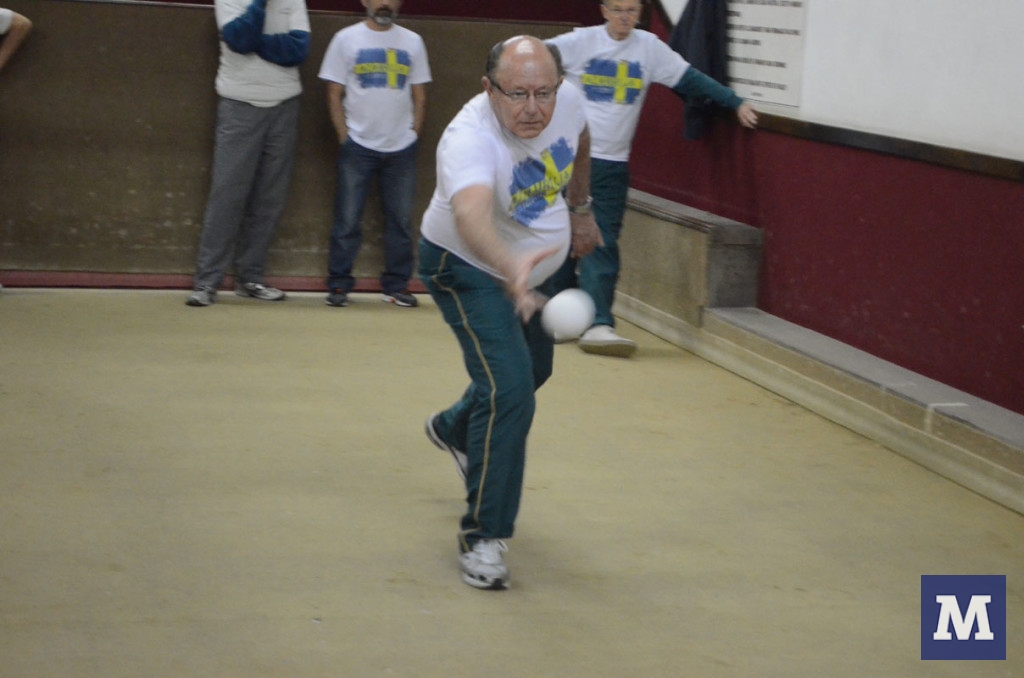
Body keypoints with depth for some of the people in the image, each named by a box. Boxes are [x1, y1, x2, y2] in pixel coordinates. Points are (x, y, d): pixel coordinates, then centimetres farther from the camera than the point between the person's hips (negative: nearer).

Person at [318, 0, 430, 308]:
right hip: (358, 145, -2)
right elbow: (334, 94, 3)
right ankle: (338, 285, 4)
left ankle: (396, 285, 12)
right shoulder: (346, 39, 3)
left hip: (401, 147, 2)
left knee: (401, 219, 3)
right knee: (347, 219, -2)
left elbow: (420, 95, 12)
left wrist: (413, 133, 3)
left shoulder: (412, 42, 10)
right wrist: (344, 136, -4)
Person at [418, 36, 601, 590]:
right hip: (467, 269, -7)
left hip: (531, 268, 7)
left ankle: (454, 429, 59)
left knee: (533, 369, 27)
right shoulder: (469, 139, -40)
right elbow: (470, 214, -60)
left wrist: (580, 210, 16)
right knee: (508, 389, -22)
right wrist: (511, 268, -77)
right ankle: (481, 537, -11)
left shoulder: (568, 102, -19)